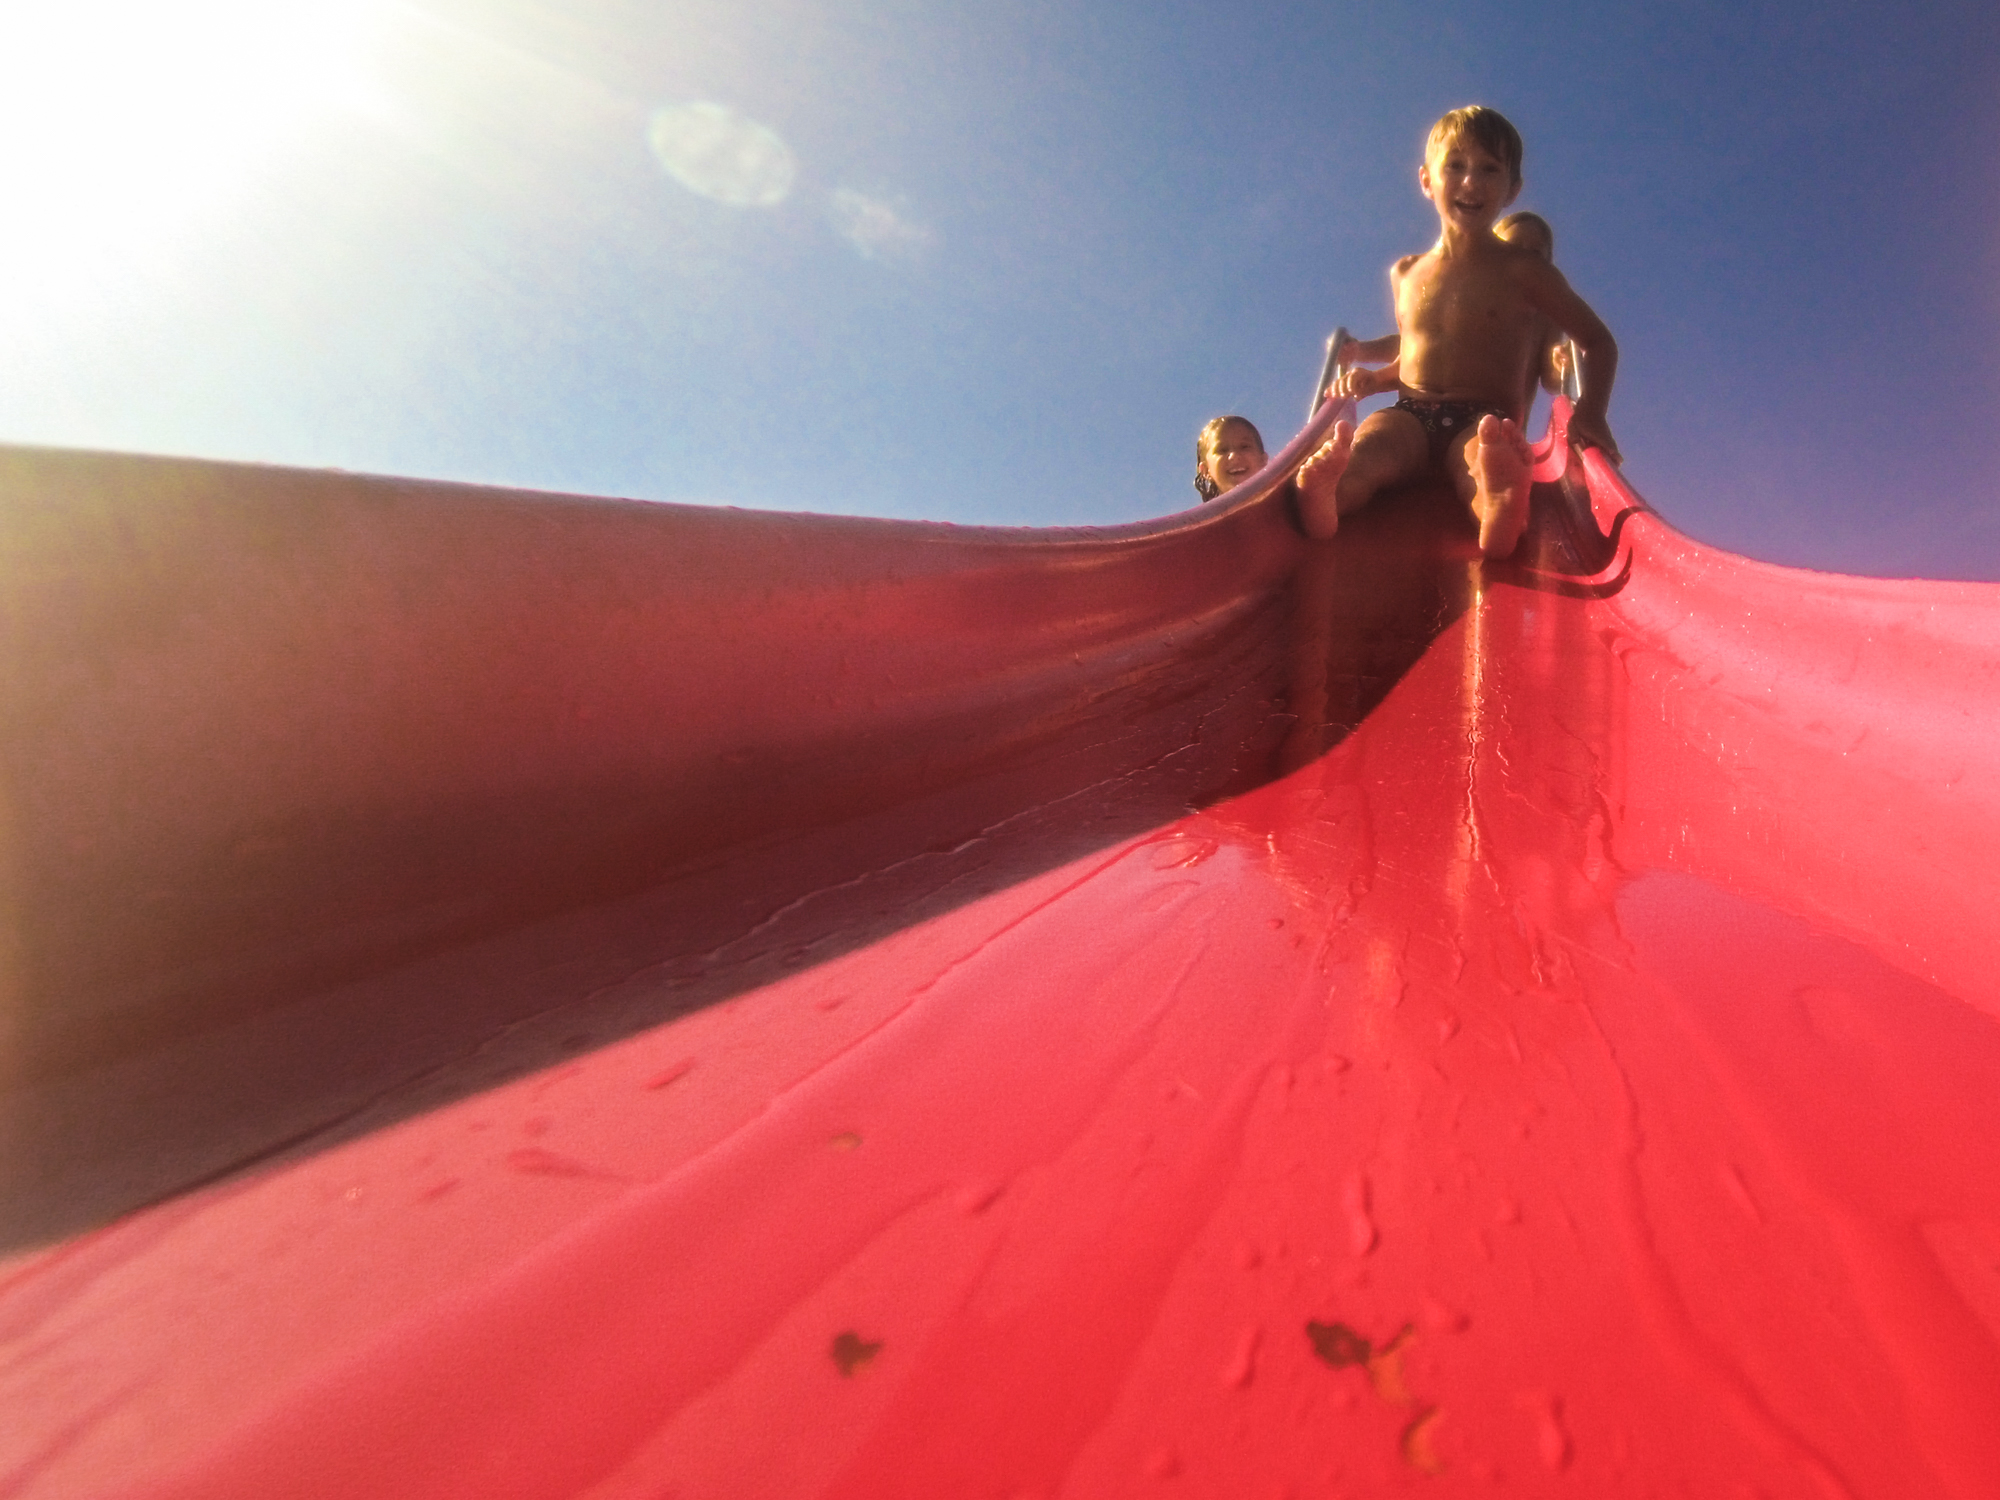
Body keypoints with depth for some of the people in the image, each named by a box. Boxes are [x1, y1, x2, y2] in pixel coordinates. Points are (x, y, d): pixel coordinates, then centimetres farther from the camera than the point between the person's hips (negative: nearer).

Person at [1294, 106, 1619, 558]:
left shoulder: (1522, 271, 11)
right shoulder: (1405, 274, 22)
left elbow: (1598, 342, 17)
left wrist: (1590, 410, 0)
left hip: (1483, 420, -2)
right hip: (1411, 415, 2)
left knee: (1486, 457, -40)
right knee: (1365, 447, -36)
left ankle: (1501, 515, -75)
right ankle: (1322, 499, -69)